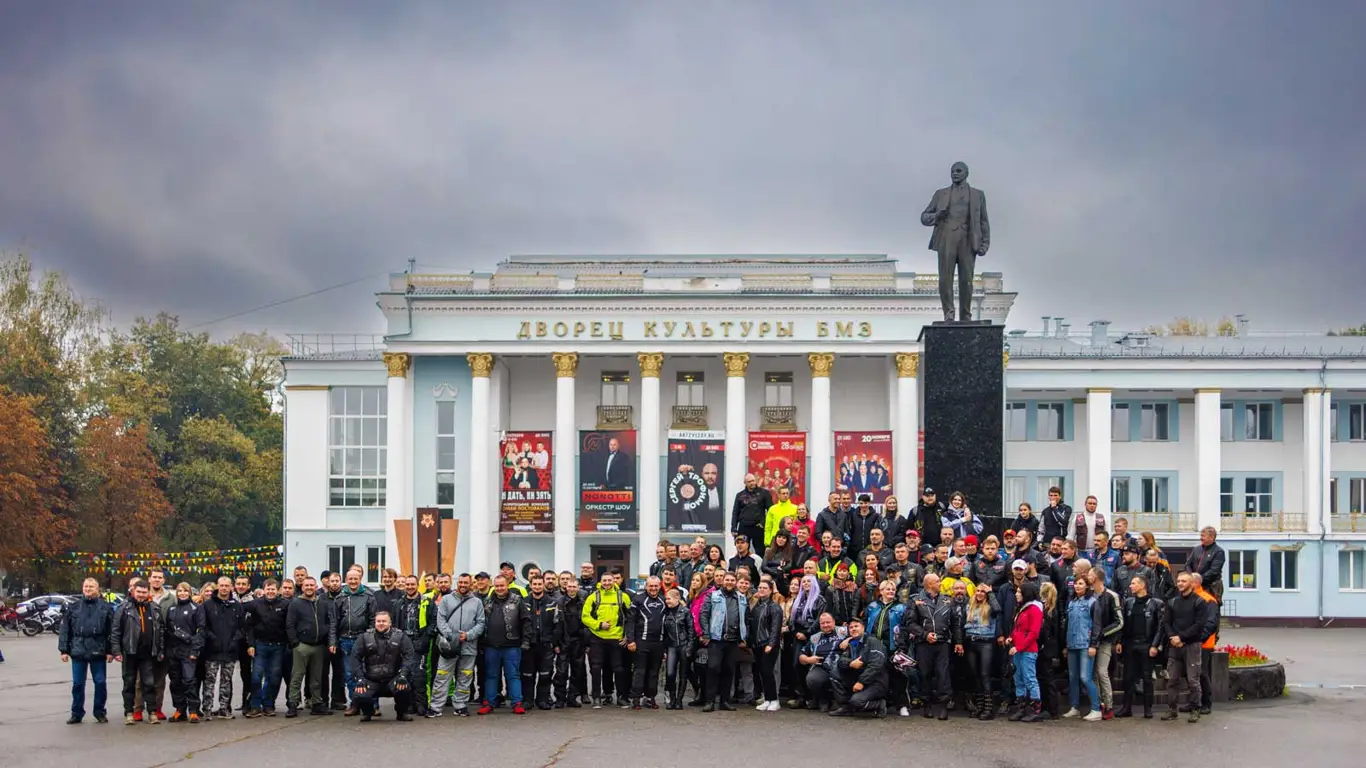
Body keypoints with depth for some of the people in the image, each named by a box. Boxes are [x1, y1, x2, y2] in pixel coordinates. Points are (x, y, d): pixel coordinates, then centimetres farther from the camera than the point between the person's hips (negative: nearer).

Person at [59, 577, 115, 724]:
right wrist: (64, 650, -1)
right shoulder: (73, 607, 7)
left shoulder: (105, 607, 4)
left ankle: (100, 712, 14)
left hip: (98, 651, -1)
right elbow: (64, 629, 6)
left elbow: (111, 630, 0)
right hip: (78, 651, 1)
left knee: (100, 683, 3)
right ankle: (77, 713, 13)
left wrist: (110, 651, -6)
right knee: (77, 684, 5)